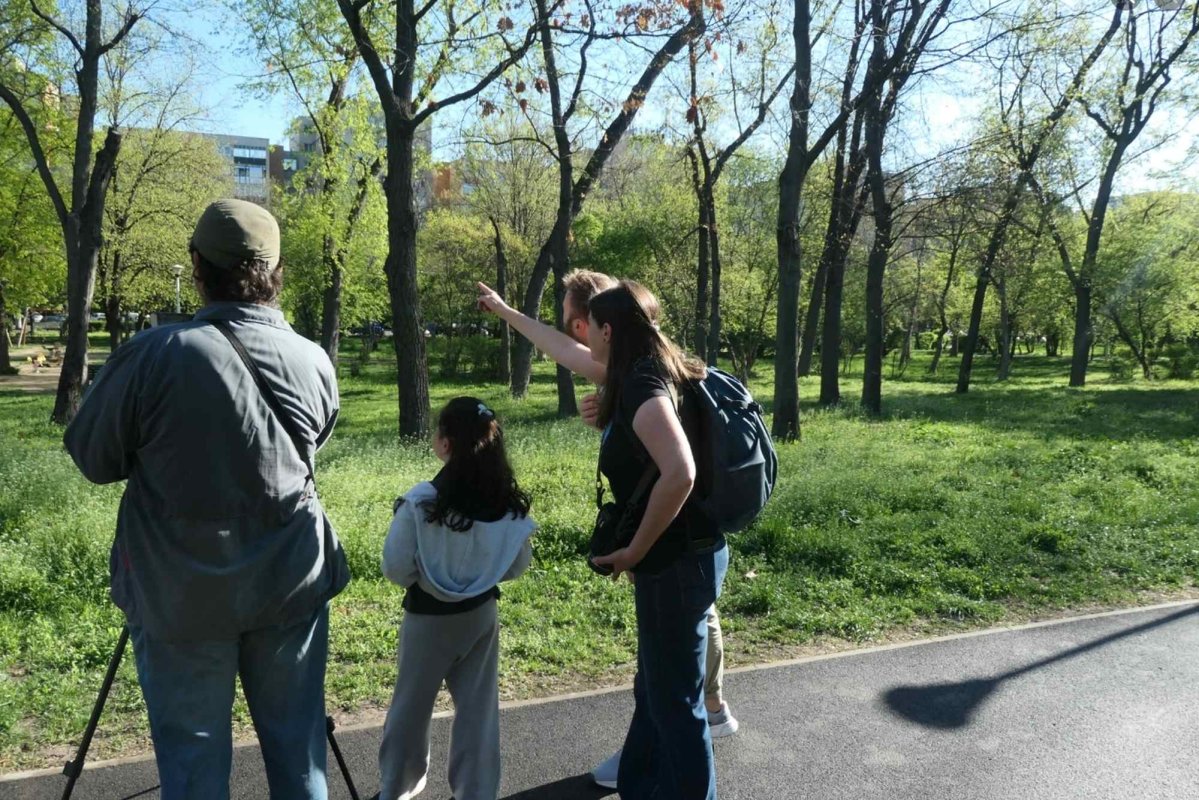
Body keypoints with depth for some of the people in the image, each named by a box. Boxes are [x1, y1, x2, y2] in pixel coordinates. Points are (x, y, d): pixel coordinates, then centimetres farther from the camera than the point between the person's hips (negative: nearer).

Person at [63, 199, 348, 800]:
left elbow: (93, 460, -3)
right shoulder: (314, 361, -7)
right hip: (290, 586, 3)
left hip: (179, 594, -2)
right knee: (296, 746, 16)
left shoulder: (153, 356, -17)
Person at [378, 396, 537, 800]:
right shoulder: (510, 502, -12)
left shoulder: (422, 501, -23)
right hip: (480, 614, 2)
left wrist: (422, 578, 3)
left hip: (428, 616, -2)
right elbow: (518, 565, 0)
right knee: (478, 709, 14)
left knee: (411, 707, 18)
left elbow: (395, 568, -17)